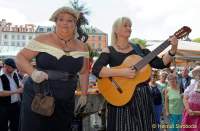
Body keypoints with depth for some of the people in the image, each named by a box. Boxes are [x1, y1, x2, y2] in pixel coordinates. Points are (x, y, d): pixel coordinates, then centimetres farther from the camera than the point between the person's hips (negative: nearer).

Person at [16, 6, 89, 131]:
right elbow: (20, 57, -5)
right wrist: (33, 72, -22)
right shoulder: (43, 40, -4)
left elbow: (84, 72, 16)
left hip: (65, 102, 3)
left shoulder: (81, 47, 6)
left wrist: (84, 94, 12)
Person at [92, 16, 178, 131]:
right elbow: (96, 69, -17)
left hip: (142, 96, 4)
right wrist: (122, 72, -24)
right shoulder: (109, 51, -1)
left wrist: (173, 50, -11)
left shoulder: (139, 49, 9)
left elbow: (160, 64, 4)